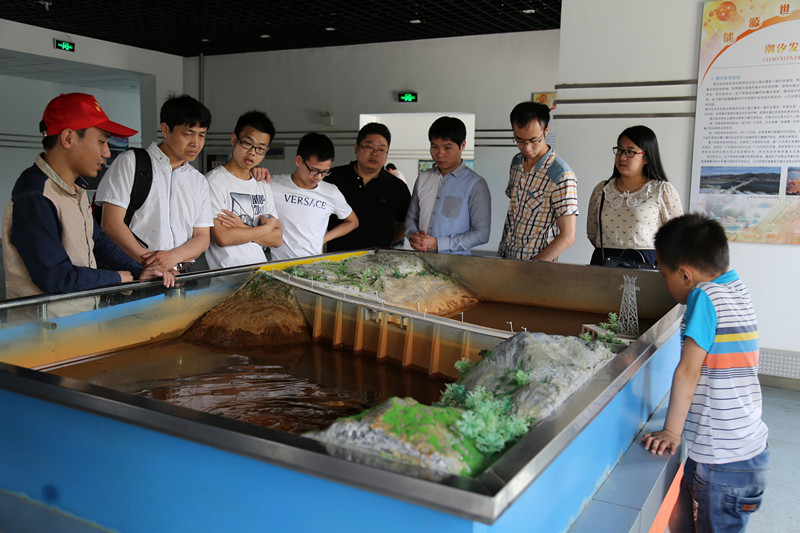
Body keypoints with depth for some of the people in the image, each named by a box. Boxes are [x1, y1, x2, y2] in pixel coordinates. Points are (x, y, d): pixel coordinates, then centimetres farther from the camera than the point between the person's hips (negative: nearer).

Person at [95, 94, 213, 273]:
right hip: (134, 273, -3)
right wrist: (150, 264, -13)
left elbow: (202, 238, 13)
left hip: (180, 274, 4)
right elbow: (111, 223, -4)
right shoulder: (130, 162, 4)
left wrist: (174, 256, -8)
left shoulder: (199, 181, 19)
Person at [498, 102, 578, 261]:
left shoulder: (562, 176, -14)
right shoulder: (516, 162, 8)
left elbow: (567, 236, -15)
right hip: (505, 258, 5)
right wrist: (501, 251, 11)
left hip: (539, 262, -5)